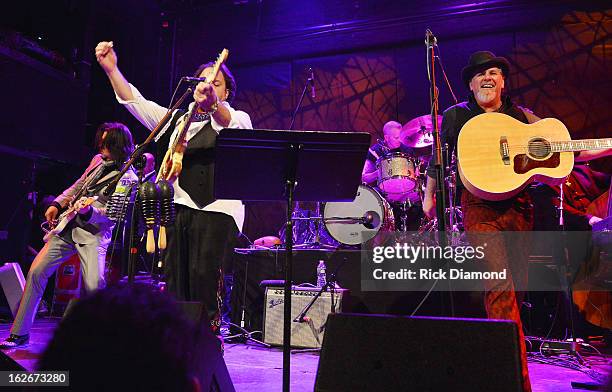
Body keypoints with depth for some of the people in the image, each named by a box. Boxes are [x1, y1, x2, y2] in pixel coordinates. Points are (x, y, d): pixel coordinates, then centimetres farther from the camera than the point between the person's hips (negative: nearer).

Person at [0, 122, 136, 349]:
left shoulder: (128, 178, -10)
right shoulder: (98, 160, 12)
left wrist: (88, 211, -30)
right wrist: (57, 205, 15)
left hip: (94, 232, -7)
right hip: (67, 226, 7)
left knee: (94, 286, -22)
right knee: (36, 272, 2)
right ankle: (20, 334, 15)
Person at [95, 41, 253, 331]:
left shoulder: (238, 119, 8)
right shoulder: (177, 118, 23)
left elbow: (228, 122, -17)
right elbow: (136, 103, 15)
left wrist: (212, 104, -39)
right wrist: (111, 69, 3)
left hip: (218, 208, -4)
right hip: (179, 207, 4)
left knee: (203, 279, -14)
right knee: (175, 282, 0)